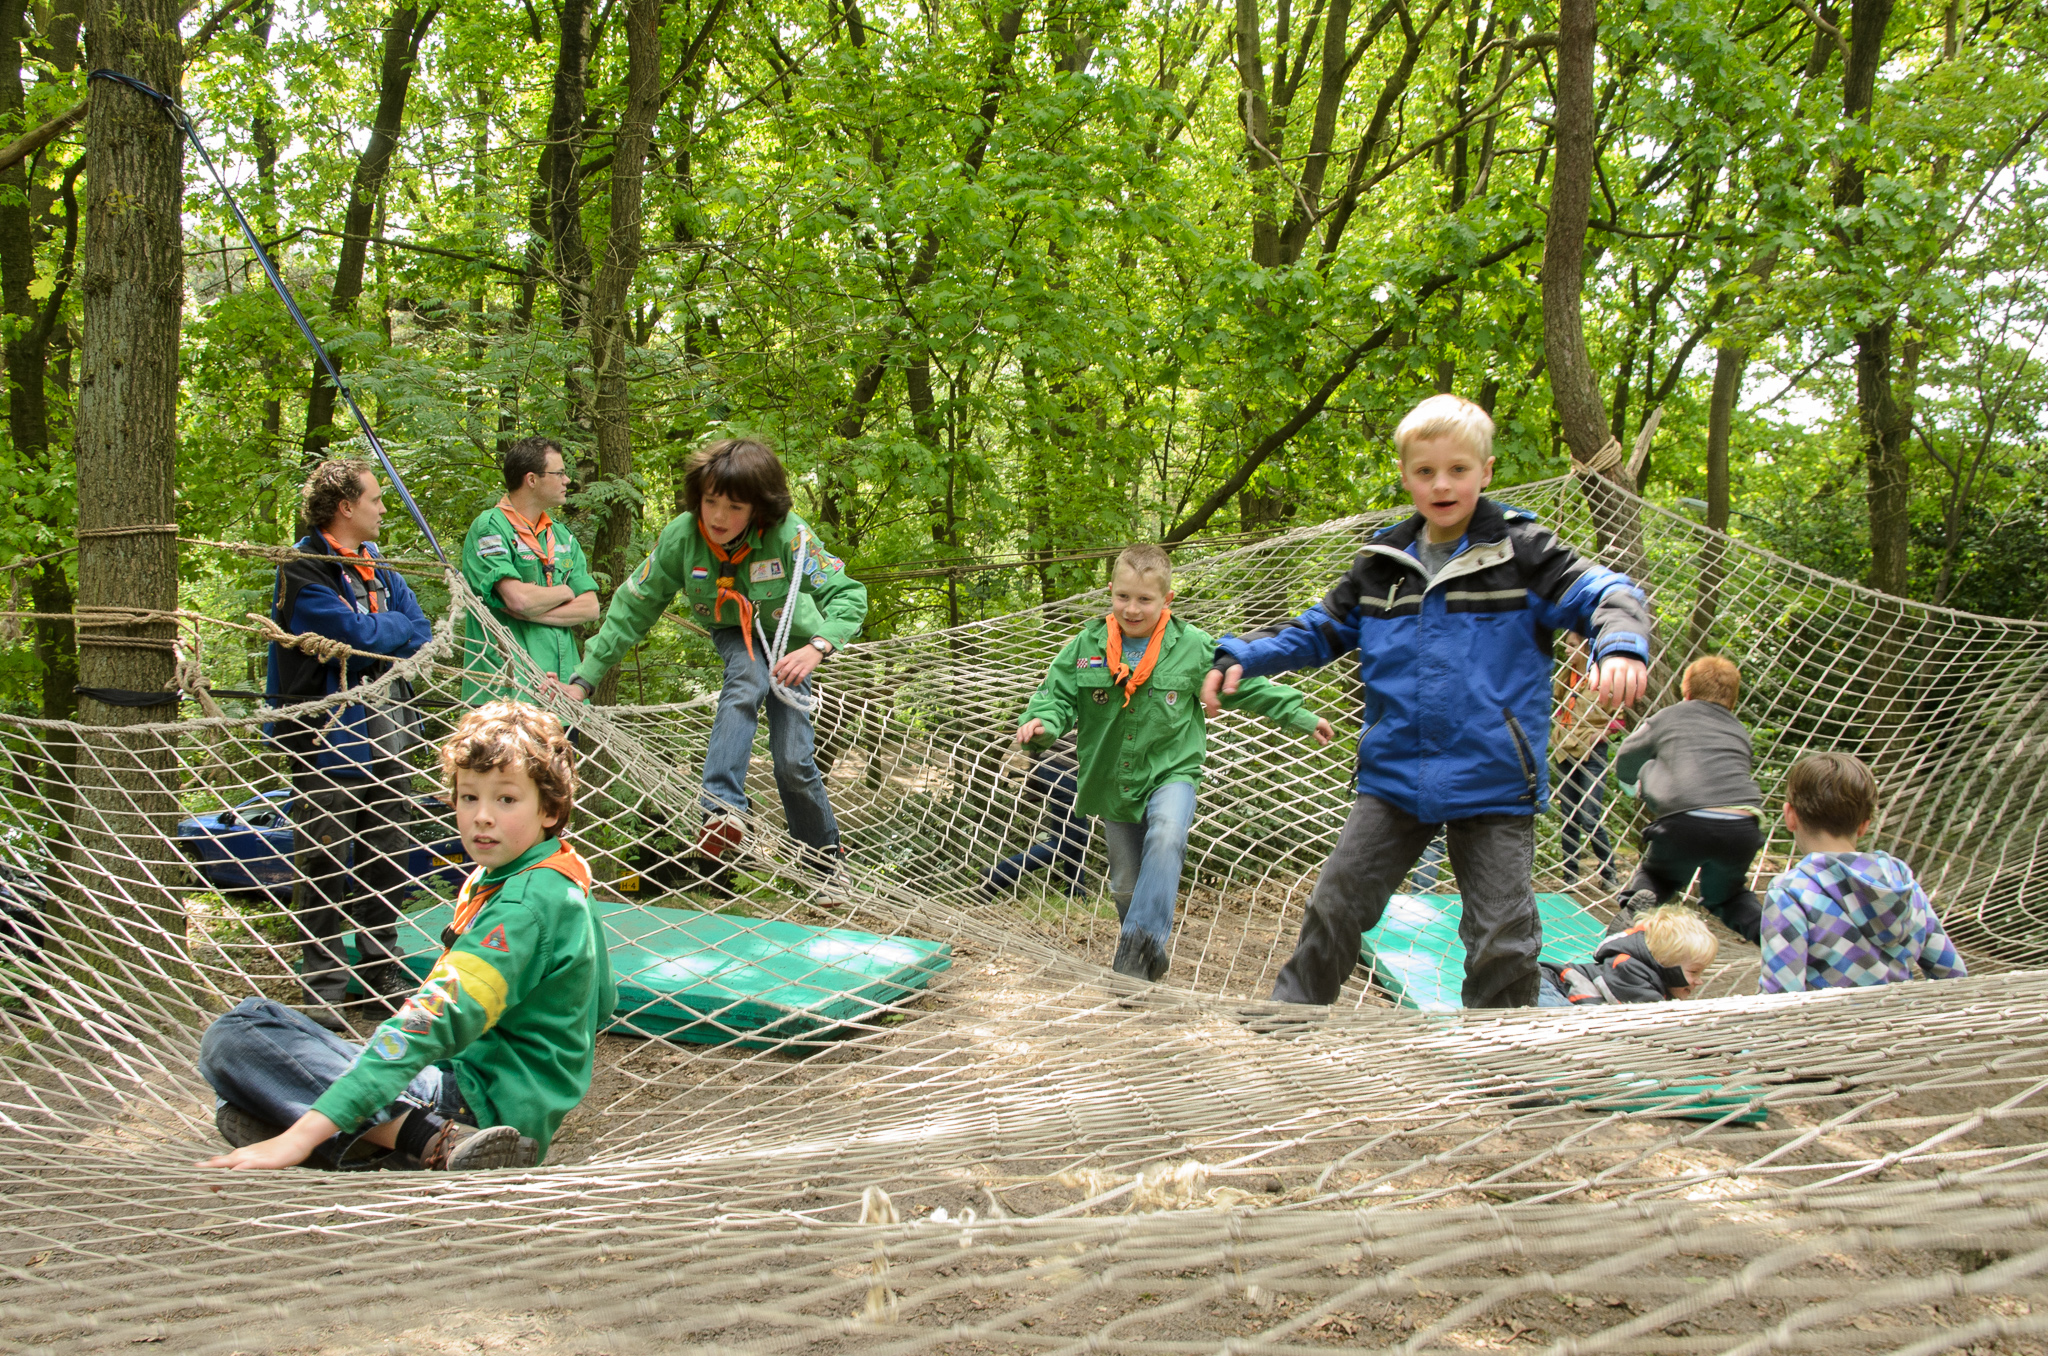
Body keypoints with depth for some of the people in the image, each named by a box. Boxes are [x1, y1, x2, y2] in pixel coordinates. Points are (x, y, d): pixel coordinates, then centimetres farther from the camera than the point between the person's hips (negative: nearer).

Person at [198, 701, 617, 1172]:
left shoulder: (526, 904, -18)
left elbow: (438, 1018, -29)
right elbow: (601, 1006, 27)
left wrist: (304, 1135, -35)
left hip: (478, 1105, -11)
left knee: (237, 1033, -19)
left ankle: (434, 1143, -28)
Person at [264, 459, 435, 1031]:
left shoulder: (378, 569, 16)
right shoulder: (303, 570, -8)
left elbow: (422, 635, 6)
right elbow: (356, 633, -19)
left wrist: (370, 634, -11)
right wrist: (395, 626, -1)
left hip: (387, 727, 7)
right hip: (328, 733, -7)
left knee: (387, 858, 10)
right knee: (325, 861, -2)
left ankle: (384, 978, 20)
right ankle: (323, 985, 7)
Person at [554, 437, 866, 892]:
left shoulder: (789, 536, -32)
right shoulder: (681, 536, -25)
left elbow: (847, 594, -30)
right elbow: (633, 608, -17)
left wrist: (817, 647, -49)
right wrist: (584, 679, -20)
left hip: (789, 640, -1)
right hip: (734, 636, 1)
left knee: (794, 761, -9)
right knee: (749, 678, -35)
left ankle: (826, 862, 12)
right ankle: (724, 810, -42)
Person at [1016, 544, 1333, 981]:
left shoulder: (1192, 647, -6)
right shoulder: (1087, 646, -5)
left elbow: (1246, 685, 3)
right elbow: (1057, 694, -1)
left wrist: (1300, 716, 5)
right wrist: (1041, 722, -23)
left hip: (1171, 772, -3)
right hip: (1113, 782, 3)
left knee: (1166, 836, -34)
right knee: (1126, 885, 10)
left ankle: (1142, 942, -37)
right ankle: (1141, 957, 32)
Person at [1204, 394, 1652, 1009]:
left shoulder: (1522, 550, -4)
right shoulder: (1383, 562, 8)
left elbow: (1604, 595, -11)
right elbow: (1320, 629, 17)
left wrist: (1622, 645, -34)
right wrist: (1242, 655, 3)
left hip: (1492, 784, -3)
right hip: (1393, 778, 4)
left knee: (1502, 940, 2)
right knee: (1335, 906, 6)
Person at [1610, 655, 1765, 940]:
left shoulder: (1669, 717, 21)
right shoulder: (1739, 731, 27)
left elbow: (1623, 766, 29)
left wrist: (1642, 787, 51)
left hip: (1686, 821, -2)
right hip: (1742, 825, 3)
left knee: (1653, 877, 27)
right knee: (1727, 893, 30)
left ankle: (1636, 910, -4)